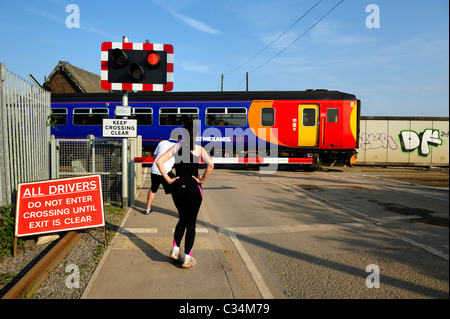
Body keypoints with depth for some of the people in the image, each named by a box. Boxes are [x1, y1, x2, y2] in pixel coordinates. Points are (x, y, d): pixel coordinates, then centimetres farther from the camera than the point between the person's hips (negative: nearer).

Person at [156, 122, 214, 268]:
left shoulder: (176, 147, 3)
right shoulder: (199, 149, -4)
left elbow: (159, 161, -5)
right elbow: (210, 164, -20)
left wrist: (168, 179, -3)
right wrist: (202, 180, -10)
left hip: (178, 188, 3)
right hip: (194, 189, -3)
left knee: (182, 220, 23)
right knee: (191, 223, 8)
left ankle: (175, 249, 18)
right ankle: (187, 258, 11)